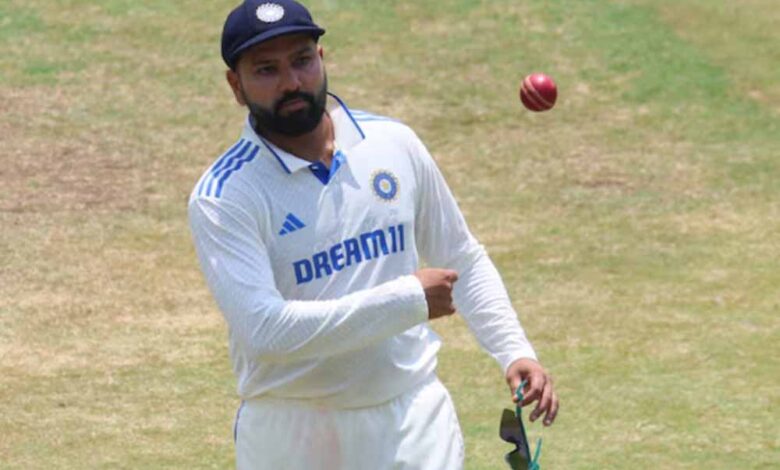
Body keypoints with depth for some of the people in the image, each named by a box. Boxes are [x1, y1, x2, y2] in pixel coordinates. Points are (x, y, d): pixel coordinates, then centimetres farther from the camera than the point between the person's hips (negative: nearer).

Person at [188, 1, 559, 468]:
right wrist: (407, 299, -20)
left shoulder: (394, 145, 4)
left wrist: (515, 352, 0)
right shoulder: (223, 197, -11)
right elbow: (264, 330, -24)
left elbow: (464, 263, 16)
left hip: (412, 423, 2)